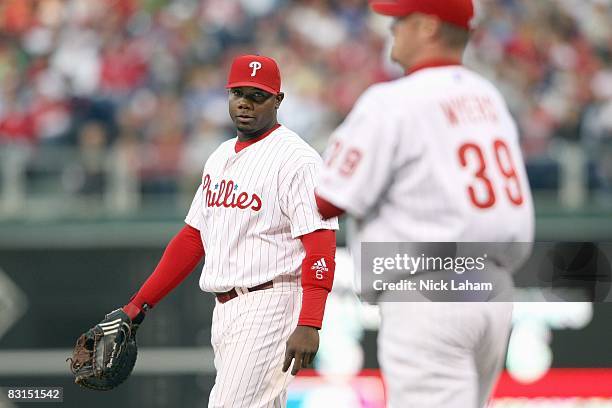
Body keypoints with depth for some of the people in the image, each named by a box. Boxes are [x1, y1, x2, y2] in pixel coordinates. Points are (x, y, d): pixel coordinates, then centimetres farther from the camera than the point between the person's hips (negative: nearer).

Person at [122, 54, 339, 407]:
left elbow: (320, 245, -17)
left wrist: (309, 325, -28)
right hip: (225, 310, 9)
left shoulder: (297, 160, -9)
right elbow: (192, 239, 22)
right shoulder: (221, 157, 18)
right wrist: (138, 305, 16)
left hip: (270, 308, -9)